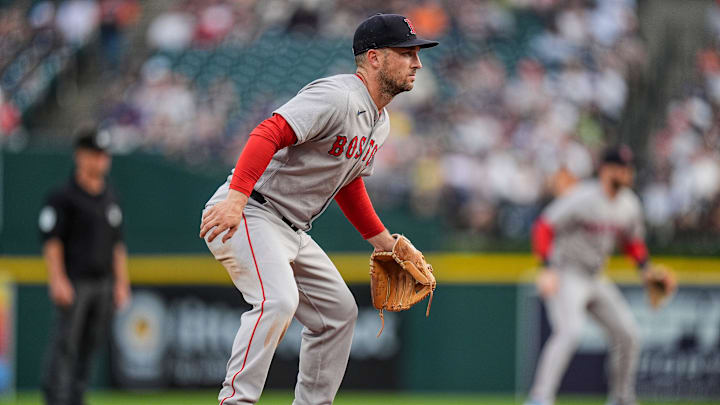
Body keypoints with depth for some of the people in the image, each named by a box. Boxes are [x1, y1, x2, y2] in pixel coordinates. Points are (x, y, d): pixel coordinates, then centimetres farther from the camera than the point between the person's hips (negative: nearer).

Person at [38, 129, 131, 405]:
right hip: (75, 283, -7)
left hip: (104, 284, 7)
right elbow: (51, 241, -8)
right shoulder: (63, 196, -4)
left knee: (89, 346, 7)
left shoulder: (109, 198, 16)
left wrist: (121, 283, 15)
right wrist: (58, 281, -17)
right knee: (65, 346, -10)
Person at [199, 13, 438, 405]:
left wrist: (385, 243, 25)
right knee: (278, 299, -29)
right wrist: (236, 198, -40)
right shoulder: (337, 97, -18)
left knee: (338, 311, 13)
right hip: (247, 215, -11)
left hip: (292, 232, 11)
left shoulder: (379, 123, 14)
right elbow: (268, 134, -29)